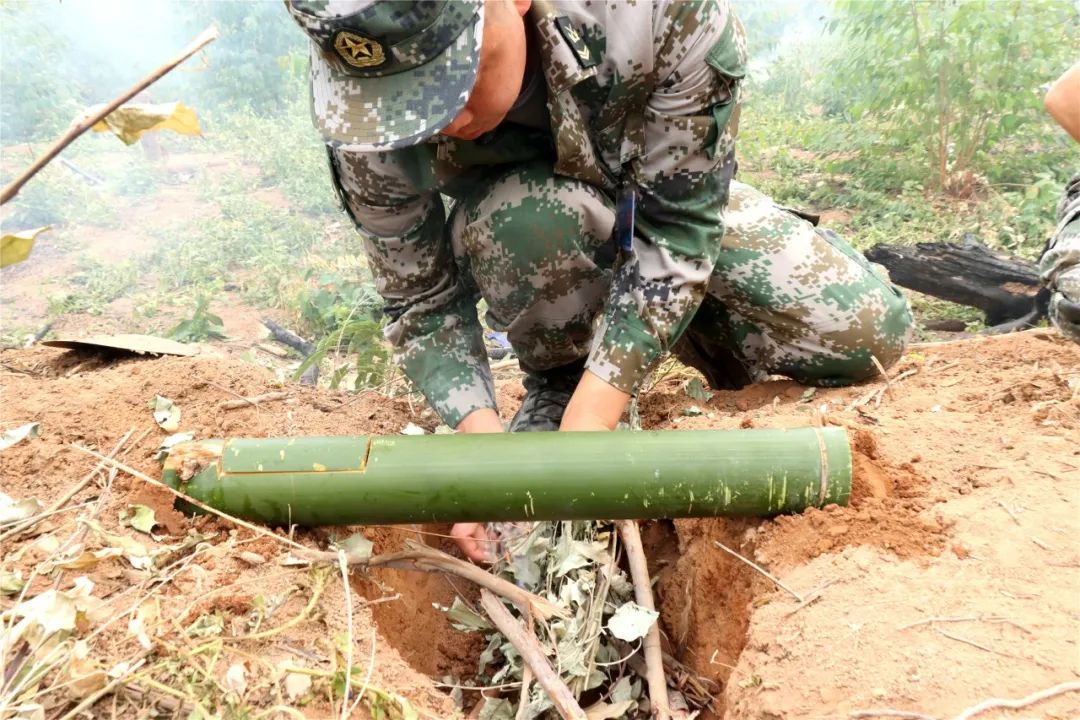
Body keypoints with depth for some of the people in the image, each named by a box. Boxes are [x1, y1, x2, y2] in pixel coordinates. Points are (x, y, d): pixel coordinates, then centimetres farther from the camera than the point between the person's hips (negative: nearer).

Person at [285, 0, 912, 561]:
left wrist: (590, 417, -36)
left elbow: (677, 225, -31)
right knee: (520, 219, -38)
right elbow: (420, 300, -19)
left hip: (673, 207, 1)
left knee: (870, 334, -12)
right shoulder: (368, 119, -31)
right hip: (527, 250, 0)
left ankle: (675, 318, 13)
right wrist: (478, 426, -35)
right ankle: (555, 380, -8)